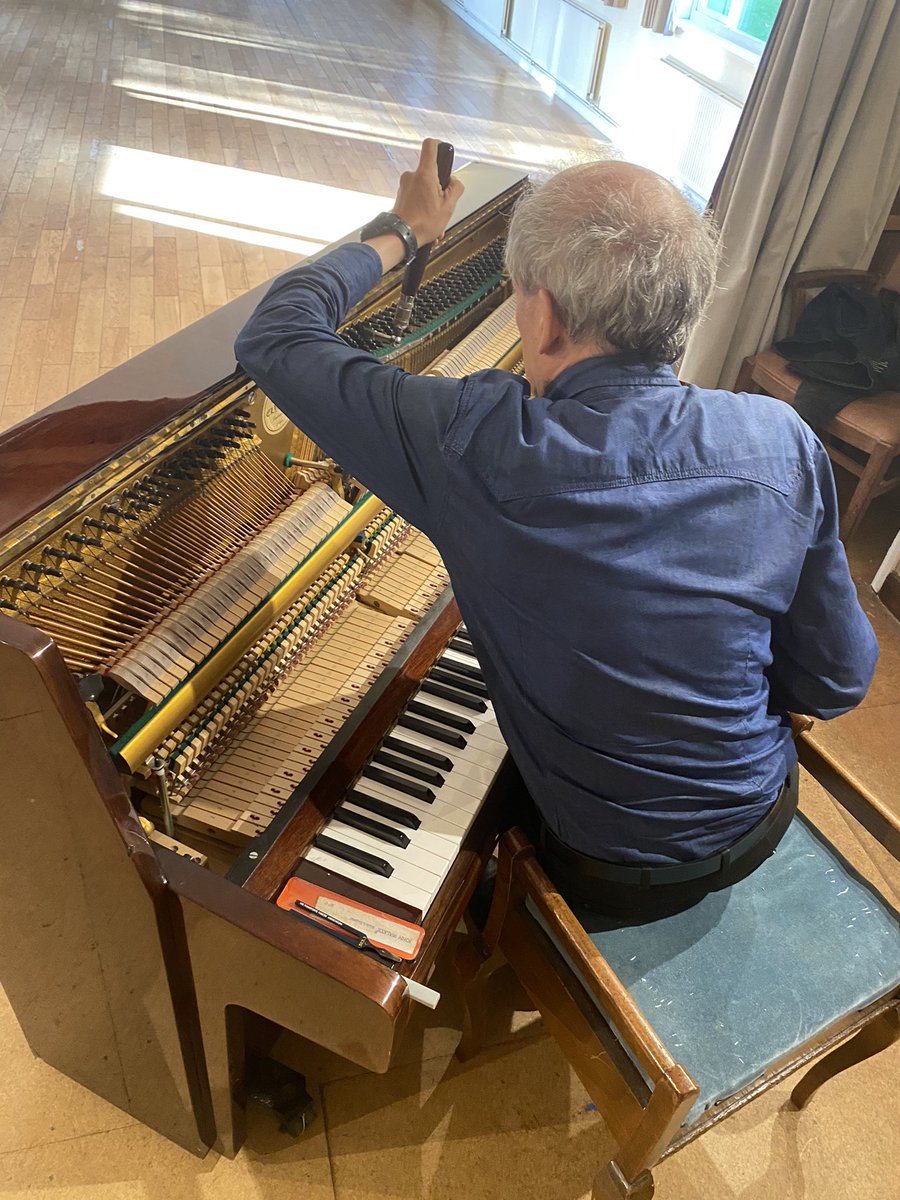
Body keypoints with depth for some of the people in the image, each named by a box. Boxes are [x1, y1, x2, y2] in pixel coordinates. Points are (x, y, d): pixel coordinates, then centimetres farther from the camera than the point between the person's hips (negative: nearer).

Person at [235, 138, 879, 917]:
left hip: (611, 873, -3)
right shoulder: (784, 444, -21)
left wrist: (404, 232, -3)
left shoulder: (479, 448, -32)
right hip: (762, 824, 4)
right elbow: (837, 683, -10)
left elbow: (274, 338, -17)